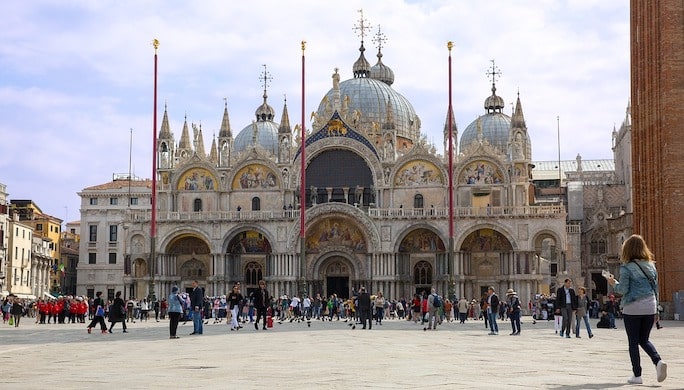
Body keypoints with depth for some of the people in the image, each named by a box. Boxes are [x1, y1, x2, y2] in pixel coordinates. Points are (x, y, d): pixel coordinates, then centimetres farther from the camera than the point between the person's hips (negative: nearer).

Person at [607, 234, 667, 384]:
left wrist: (614, 283, 9)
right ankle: (658, 361, -8)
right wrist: (655, 310, 19)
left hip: (632, 309, -5)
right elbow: (656, 288, 12)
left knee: (633, 342, 5)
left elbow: (623, 289, -12)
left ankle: (637, 375, 6)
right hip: (650, 308, 5)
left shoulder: (626, 267, -9)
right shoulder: (651, 265, 8)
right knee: (644, 339, 17)